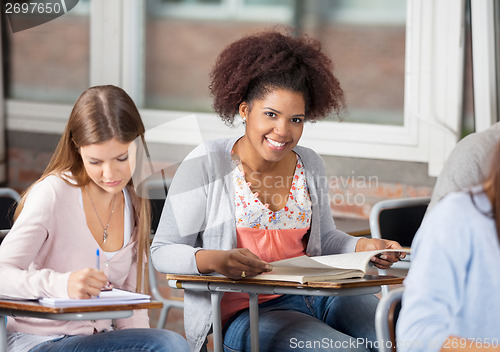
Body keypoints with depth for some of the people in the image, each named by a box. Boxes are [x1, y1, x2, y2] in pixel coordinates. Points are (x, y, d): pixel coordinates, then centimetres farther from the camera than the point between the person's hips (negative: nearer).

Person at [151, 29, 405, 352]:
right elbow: (163, 251, -5)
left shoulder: (310, 165, 11)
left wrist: (363, 247, 2)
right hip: (245, 311, -5)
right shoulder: (207, 164, -5)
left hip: (316, 297, 5)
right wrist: (213, 259, -25)